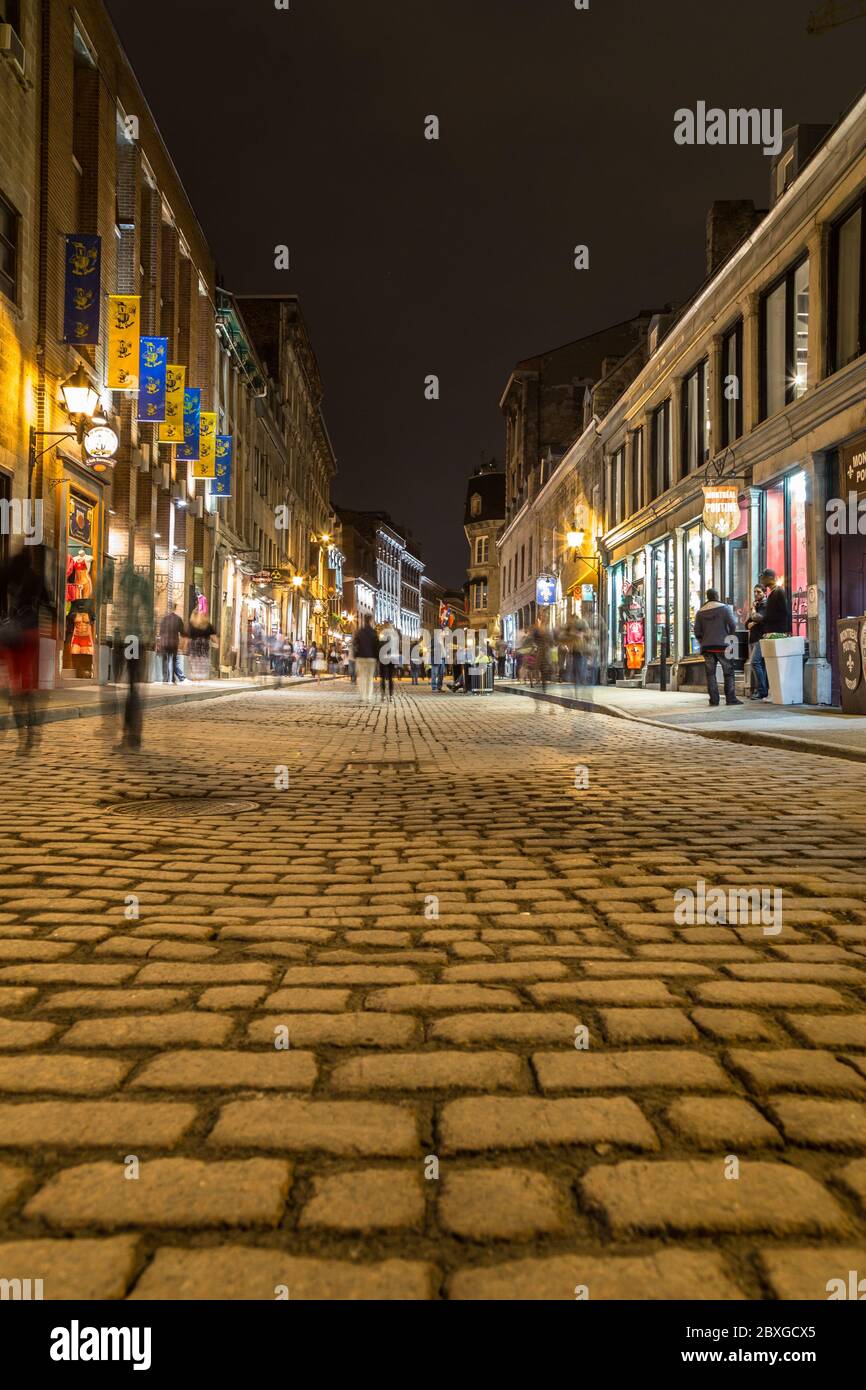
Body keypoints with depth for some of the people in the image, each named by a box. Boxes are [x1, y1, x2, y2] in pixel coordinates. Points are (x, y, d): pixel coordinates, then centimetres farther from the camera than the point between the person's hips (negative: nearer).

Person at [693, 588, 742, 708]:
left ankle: (714, 699, 1)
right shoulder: (724, 608, -2)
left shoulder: (700, 612, 8)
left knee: (710, 673, 5)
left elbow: (697, 632, 5)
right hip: (722, 646, -3)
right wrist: (729, 638, 8)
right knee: (728, 673, 2)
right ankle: (730, 698, -2)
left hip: (707, 647, 3)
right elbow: (733, 625, -7)